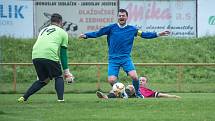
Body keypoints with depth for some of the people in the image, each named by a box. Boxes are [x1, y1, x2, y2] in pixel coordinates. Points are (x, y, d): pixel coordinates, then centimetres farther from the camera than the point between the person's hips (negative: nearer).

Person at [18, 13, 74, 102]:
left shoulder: (43, 30, 31)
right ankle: (60, 98, -1)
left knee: (42, 80, 20)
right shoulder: (62, 32, 16)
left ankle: (24, 97, 12)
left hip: (35, 56, 5)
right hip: (50, 56, -5)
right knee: (58, 77, 16)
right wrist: (66, 71, 16)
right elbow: (63, 54, 13)